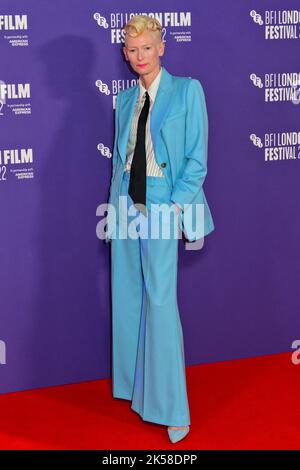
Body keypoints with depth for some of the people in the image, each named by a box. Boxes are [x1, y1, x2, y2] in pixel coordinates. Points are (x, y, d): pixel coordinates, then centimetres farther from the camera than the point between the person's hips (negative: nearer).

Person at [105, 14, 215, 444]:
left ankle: (172, 408, -1)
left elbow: (197, 158, -6)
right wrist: (116, 201, 6)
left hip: (163, 206, -5)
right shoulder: (124, 99, 13)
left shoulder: (187, 90, -3)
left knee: (161, 302, -9)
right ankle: (135, 386, 24)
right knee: (127, 299, 9)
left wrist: (175, 206, -14)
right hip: (126, 204, 6)